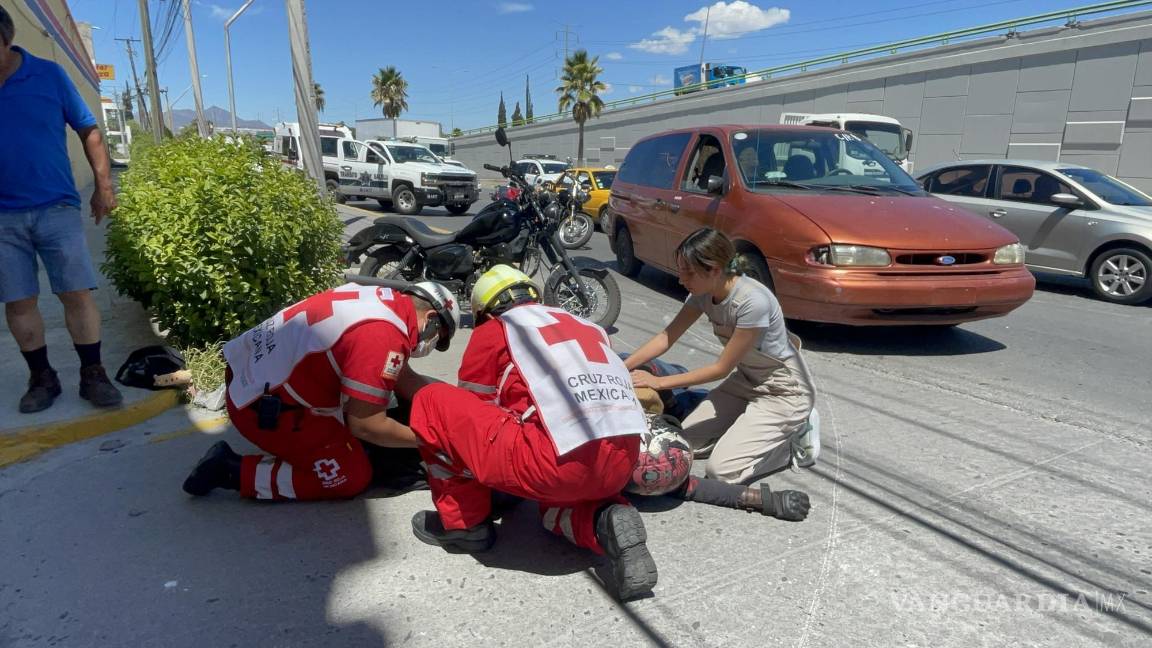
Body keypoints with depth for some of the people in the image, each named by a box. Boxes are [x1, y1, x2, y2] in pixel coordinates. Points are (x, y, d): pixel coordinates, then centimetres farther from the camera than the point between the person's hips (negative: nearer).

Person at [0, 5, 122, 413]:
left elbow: (89, 132, 5)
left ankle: (93, 375, 6)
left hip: (56, 208, -2)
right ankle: (41, 378, 17)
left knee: (77, 293, -4)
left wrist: (104, 186, 1)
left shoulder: (48, 74, 1)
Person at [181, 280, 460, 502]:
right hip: (264, 409, -10)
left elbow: (402, 377, 15)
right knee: (352, 477, -1)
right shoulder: (385, 335, -24)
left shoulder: (385, 298, 4)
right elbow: (365, 425, -20)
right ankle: (235, 471, 0)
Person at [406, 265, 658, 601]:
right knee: (557, 501, 39)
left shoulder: (494, 330, 13)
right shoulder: (589, 326, 27)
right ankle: (603, 522, 7)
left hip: (562, 464, -6)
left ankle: (463, 522, 18)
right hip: (622, 465, 7)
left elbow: (471, 409, 23)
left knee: (432, 401, 9)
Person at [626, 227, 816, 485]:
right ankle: (753, 425, 15)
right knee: (688, 440, 0)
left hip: (784, 392, -8)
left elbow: (722, 368, -24)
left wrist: (658, 382, -21)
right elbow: (667, 336, -4)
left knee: (721, 469, -15)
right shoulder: (704, 292, -10)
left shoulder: (753, 302, -33)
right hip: (746, 381, 8)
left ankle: (795, 434, 3)